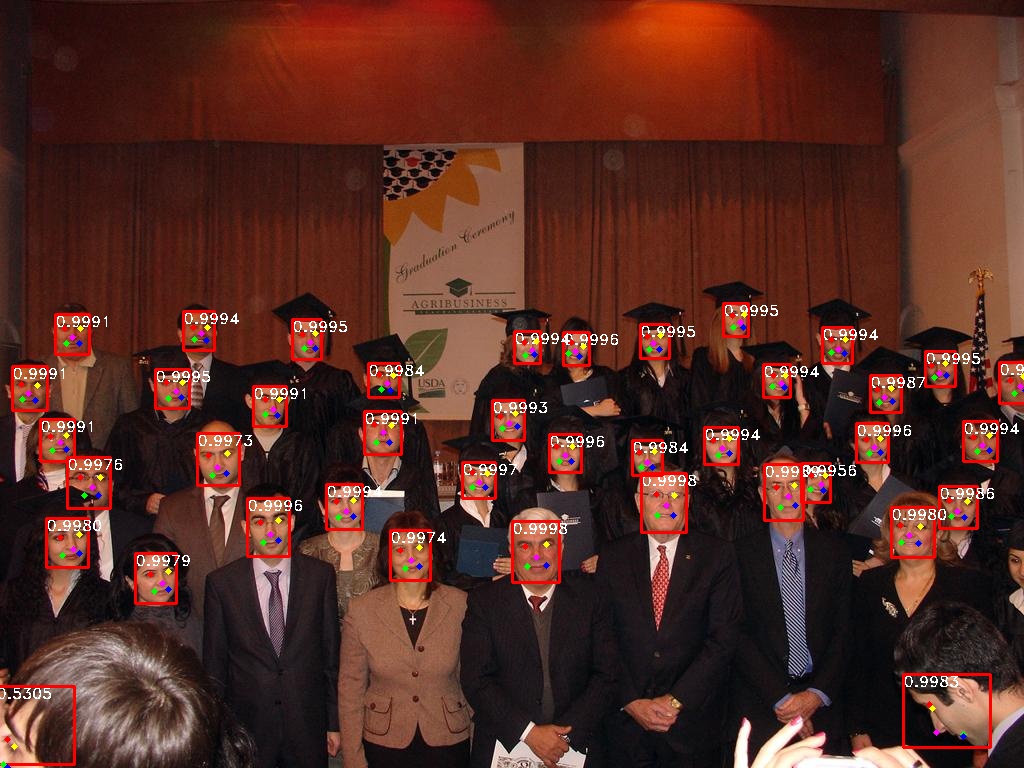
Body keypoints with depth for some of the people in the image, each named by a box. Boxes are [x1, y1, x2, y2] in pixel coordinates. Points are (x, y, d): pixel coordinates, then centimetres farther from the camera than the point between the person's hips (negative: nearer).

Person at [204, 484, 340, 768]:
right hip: (247, 727, -1)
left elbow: (331, 655, 2)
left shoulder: (321, 575, -3)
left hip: (308, 727, 1)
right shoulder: (221, 582, -5)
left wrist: (334, 723, 4)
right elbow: (214, 667, 1)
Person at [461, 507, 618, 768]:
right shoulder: (484, 601, -4)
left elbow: (606, 675, -5)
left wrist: (567, 733, -15)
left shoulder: (589, 598, -1)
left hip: (577, 744, 1)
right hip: (502, 746, -1)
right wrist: (529, 732, -18)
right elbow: (476, 680, -10)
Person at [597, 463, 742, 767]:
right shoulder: (613, 557, 2)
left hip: (693, 719, -1)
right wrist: (631, 702, -9)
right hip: (627, 719, 1)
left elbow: (723, 638, -9)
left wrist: (675, 700, -13)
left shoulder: (717, 556, -3)